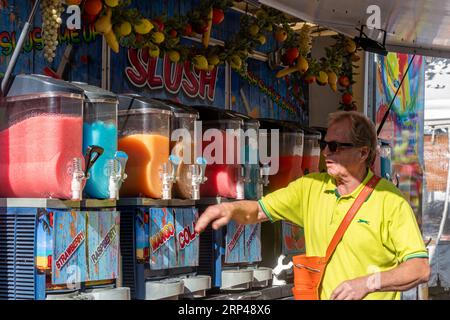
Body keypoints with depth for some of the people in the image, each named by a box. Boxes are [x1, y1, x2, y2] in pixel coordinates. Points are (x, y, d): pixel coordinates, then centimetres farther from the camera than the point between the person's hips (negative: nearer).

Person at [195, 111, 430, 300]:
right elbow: (258, 210, 8)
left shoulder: (390, 201, -10)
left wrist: (368, 283, -23)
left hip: (372, 297, -4)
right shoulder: (310, 187, 5)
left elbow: (420, 269, -13)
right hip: (317, 295, 4)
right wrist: (231, 209, -13)